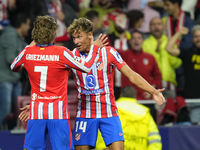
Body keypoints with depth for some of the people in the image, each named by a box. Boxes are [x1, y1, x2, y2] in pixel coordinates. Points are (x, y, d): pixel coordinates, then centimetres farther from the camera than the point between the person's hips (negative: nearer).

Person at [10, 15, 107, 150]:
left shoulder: (28, 52, -2)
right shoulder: (61, 53, -12)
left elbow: (14, 67, 20)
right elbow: (86, 67, -3)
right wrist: (95, 47, 10)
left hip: (36, 112, 3)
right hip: (58, 113, -3)